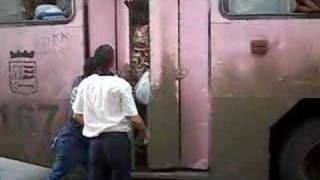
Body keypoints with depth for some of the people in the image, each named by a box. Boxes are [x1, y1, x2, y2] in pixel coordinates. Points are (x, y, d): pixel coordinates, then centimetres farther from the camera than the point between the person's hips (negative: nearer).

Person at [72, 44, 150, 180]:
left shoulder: (85, 84, 2)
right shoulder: (121, 85, -11)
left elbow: (77, 115, 9)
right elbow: (134, 118, -11)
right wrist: (145, 133, 7)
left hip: (95, 141, 4)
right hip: (117, 139, -4)